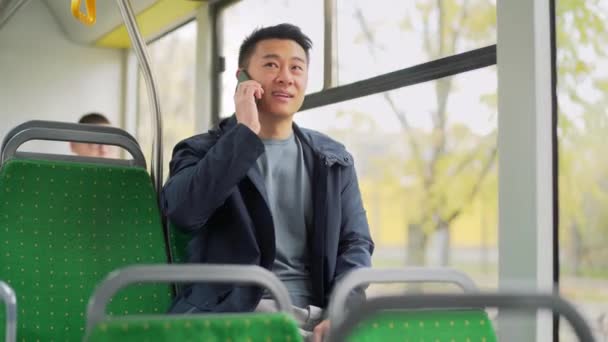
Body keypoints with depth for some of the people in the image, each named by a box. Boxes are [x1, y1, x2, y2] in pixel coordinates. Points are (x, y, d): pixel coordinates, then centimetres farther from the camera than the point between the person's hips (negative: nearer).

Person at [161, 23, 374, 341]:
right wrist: (245, 133, -10)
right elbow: (182, 211, -11)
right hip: (232, 314, -3)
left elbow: (355, 243, 10)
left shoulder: (334, 160, 18)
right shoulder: (202, 151, 9)